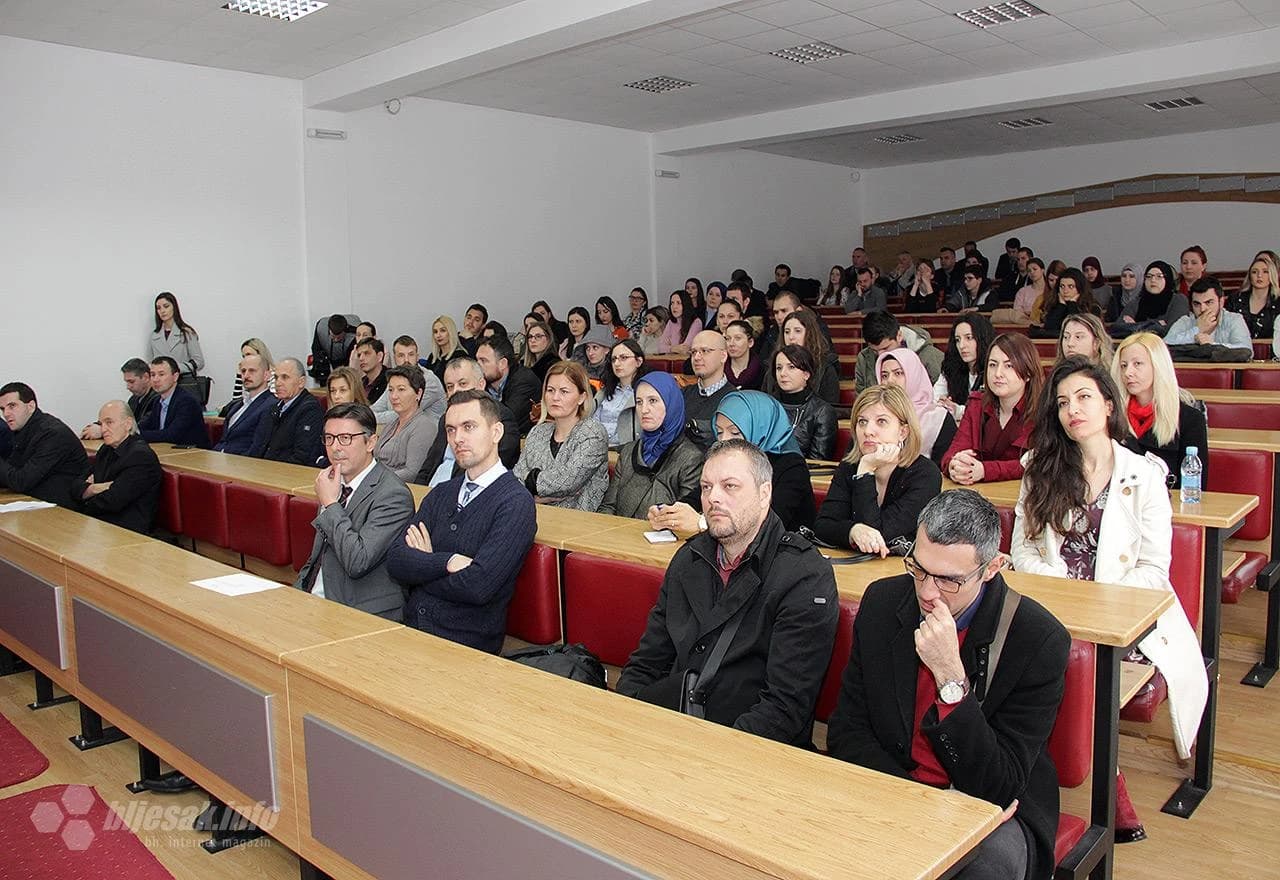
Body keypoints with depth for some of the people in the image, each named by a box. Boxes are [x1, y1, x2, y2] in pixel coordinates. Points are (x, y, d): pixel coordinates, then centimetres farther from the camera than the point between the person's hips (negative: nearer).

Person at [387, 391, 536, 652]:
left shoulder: (515, 503, -10)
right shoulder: (441, 493, 13)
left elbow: (477, 587, -19)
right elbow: (395, 559, 2)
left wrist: (421, 565, -3)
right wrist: (447, 562, -16)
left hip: (465, 641, -6)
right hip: (411, 627, 6)